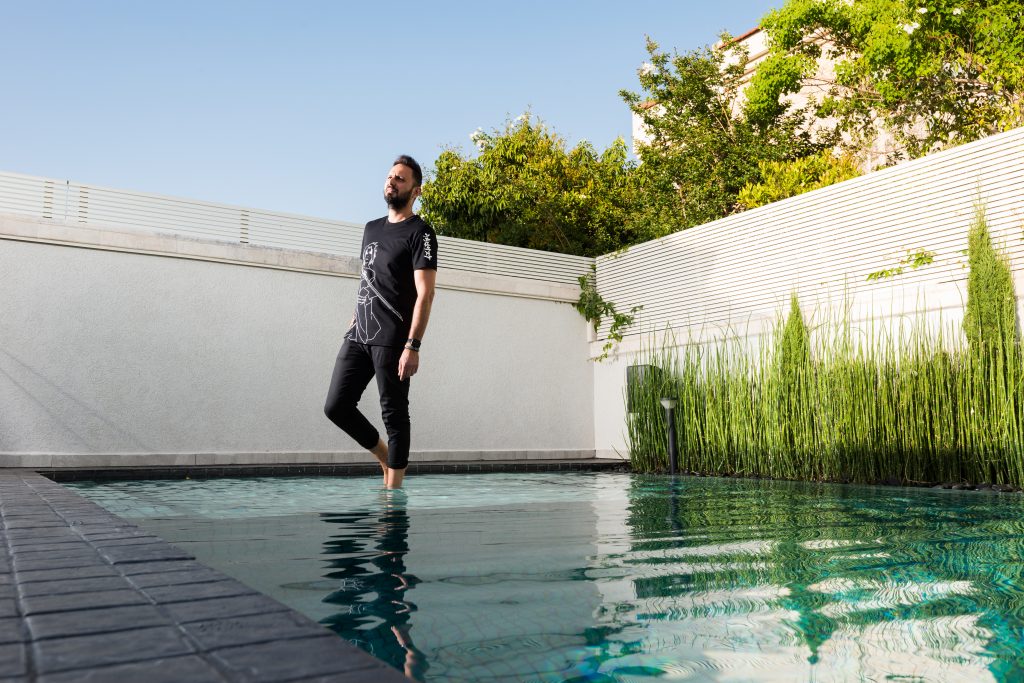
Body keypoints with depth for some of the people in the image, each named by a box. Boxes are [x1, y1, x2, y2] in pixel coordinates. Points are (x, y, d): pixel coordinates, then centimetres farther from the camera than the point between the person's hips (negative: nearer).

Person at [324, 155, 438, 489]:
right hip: (358, 335, 7)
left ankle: (393, 489, 8)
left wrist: (413, 345, -21)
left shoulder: (420, 233, -4)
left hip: (391, 339, -7)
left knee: (394, 414, -2)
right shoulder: (371, 228, 19)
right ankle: (386, 457, 24)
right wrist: (356, 317, 18)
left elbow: (425, 292, -13)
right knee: (336, 407, 5)